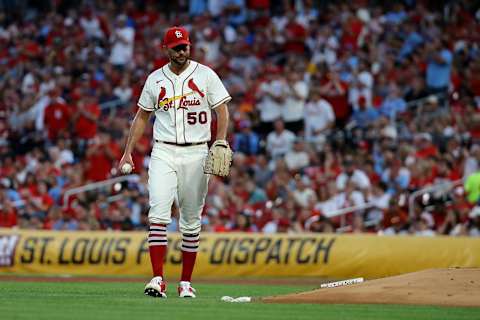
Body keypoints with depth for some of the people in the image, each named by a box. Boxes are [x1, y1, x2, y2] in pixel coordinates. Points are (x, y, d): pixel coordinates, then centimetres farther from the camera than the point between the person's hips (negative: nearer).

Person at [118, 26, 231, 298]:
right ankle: (158, 279, -20)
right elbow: (142, 116, 16)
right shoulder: (155, 79, 8)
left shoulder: (205, 75, 2)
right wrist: (128, 152, 9)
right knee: (159, 214, -15)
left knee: (191, 220, 4)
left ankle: (186, 282, 13)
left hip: (196, 154, -1)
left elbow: (222, 111, 0)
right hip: (163, 153, 1)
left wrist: (221, 144, -14)